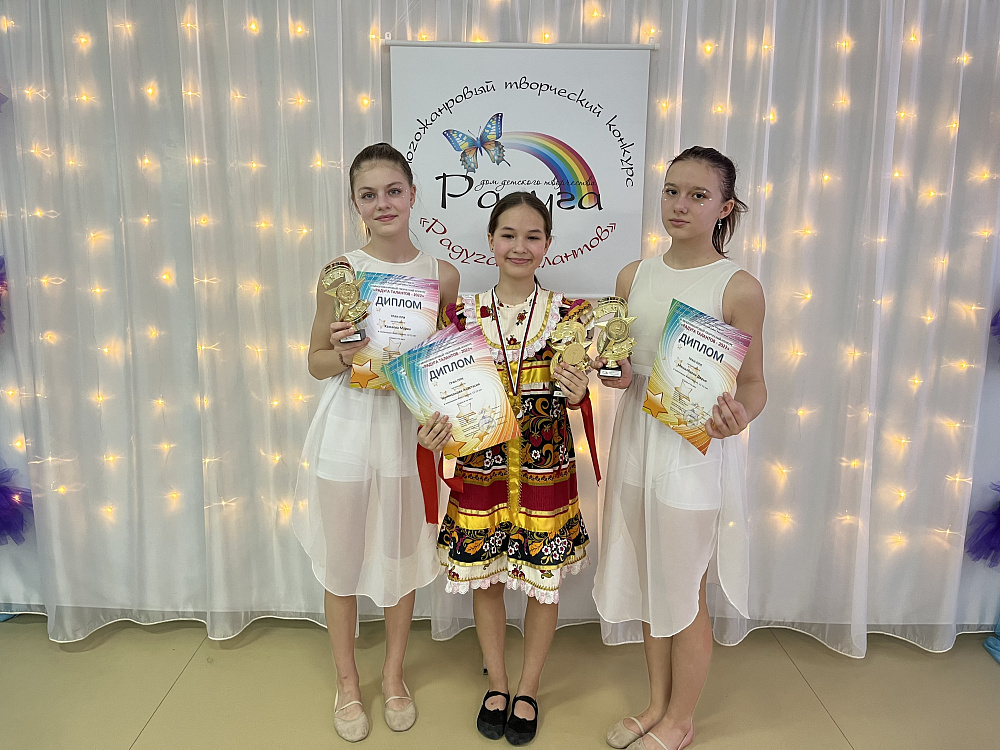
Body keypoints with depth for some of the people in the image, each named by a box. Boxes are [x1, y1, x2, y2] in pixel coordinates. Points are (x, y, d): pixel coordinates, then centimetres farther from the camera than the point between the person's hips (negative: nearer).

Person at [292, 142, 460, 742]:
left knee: (402, 556, 14)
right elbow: (316, 361, 2)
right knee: (342, 560, 12)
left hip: (410, 429, 1)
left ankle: (394, 675, 39)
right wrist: (346, 356, -18)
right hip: (349, 429, -1)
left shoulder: (442, 275, -1)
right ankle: (348, 682, 36)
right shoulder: (340, 272, -5)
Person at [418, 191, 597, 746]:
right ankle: (497, 682, 40)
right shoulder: (463, 312, -1)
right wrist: (429, 430, -15)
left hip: (545, 467, -1)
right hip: (480, 466, 1)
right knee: (485, 579, 14)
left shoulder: (568, 314, -4)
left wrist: (577, 394, -22)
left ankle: (528, 688, 37)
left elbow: (574, 393, 1)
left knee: (543, 581, 12)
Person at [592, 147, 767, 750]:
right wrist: (612, 372, -7)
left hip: (697, 445, -5)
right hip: (636, 435, 5)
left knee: (684, 593, 9)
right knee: (648, 583, 18)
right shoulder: (634, 276, 5)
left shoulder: (739, 288, -10)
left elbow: (754, 384, -6)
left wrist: (738, 415, -27)